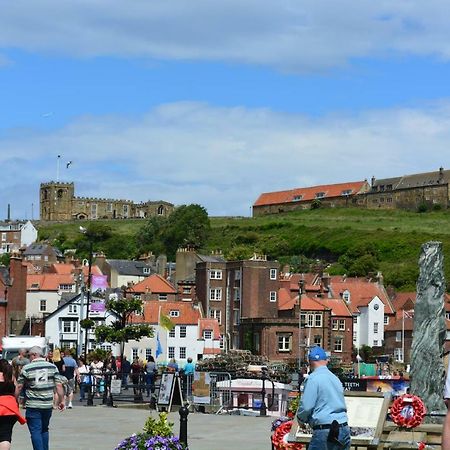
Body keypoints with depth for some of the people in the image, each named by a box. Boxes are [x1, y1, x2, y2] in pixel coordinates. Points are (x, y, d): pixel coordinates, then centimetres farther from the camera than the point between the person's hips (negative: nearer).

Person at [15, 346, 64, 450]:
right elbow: (59, 385, 1)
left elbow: (19, 387, -1)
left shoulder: (26, 368, -5)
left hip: (33, 406, -4)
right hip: (48, 405, 4)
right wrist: (61, 400, 8)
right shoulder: (52, 367, 3)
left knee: (35, 431, -2)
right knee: (44, 430, 19)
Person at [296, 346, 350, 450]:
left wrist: (302, 418, 11)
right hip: (344, 429, 7)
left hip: (325, 431, -7)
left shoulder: (313, 378, -7)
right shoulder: (335, 378, 14)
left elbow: (306, 407, -11)